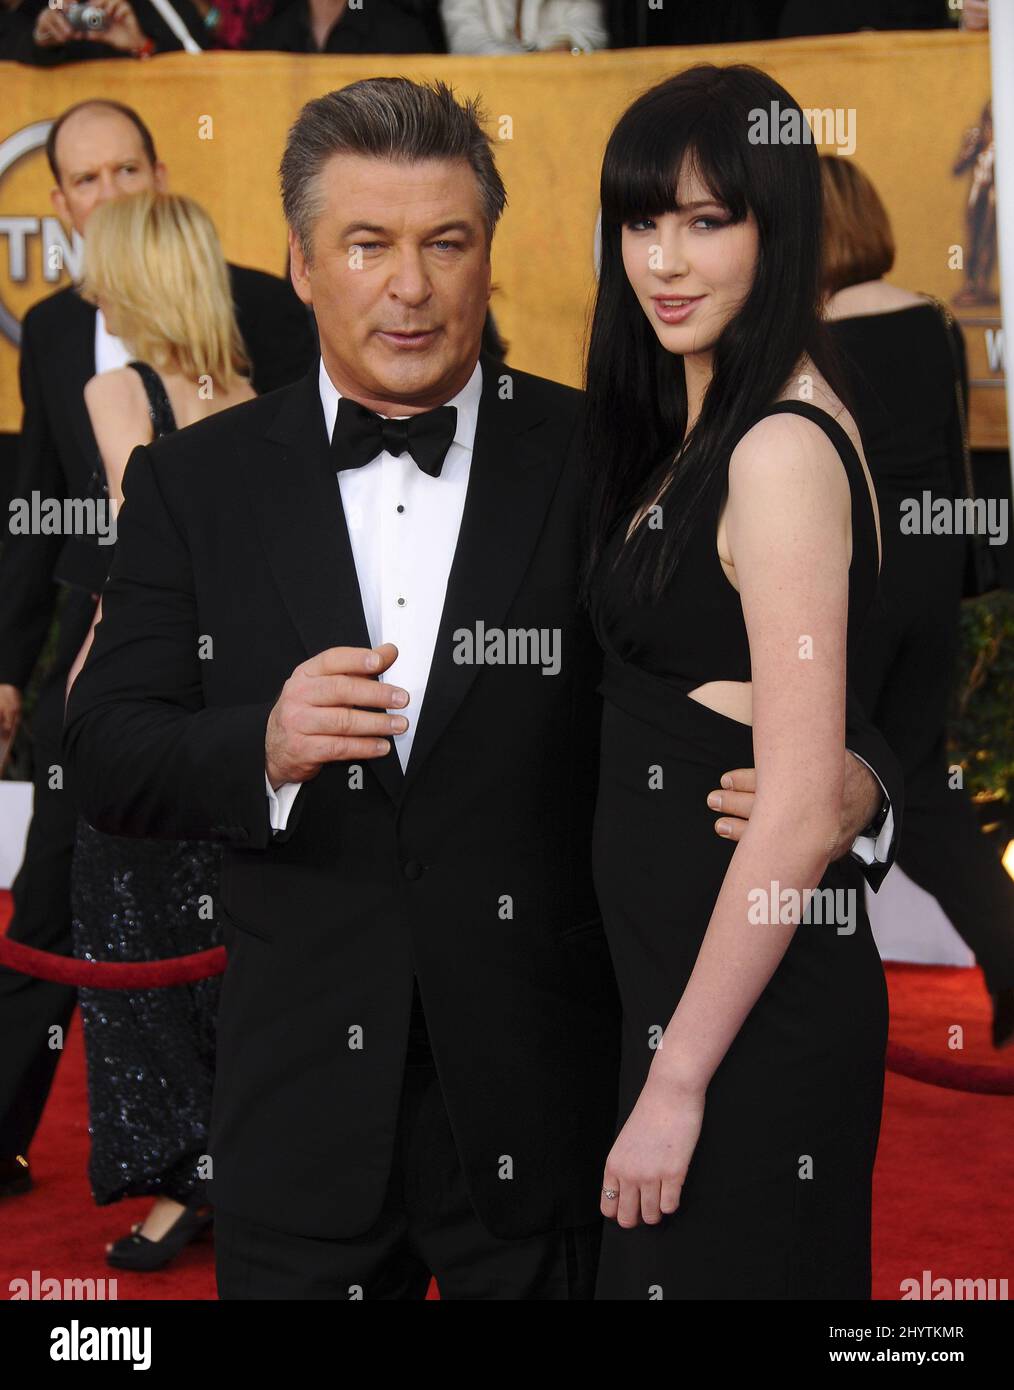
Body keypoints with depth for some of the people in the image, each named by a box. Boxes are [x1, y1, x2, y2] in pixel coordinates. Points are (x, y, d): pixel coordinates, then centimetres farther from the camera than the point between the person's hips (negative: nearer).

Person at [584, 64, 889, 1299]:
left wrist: (677, 1079, -20)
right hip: (675, 967, 9)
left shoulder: (784, 446, -19)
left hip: (752, 1005, -9)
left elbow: (799, 813, -23)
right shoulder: (695, 428, 11)